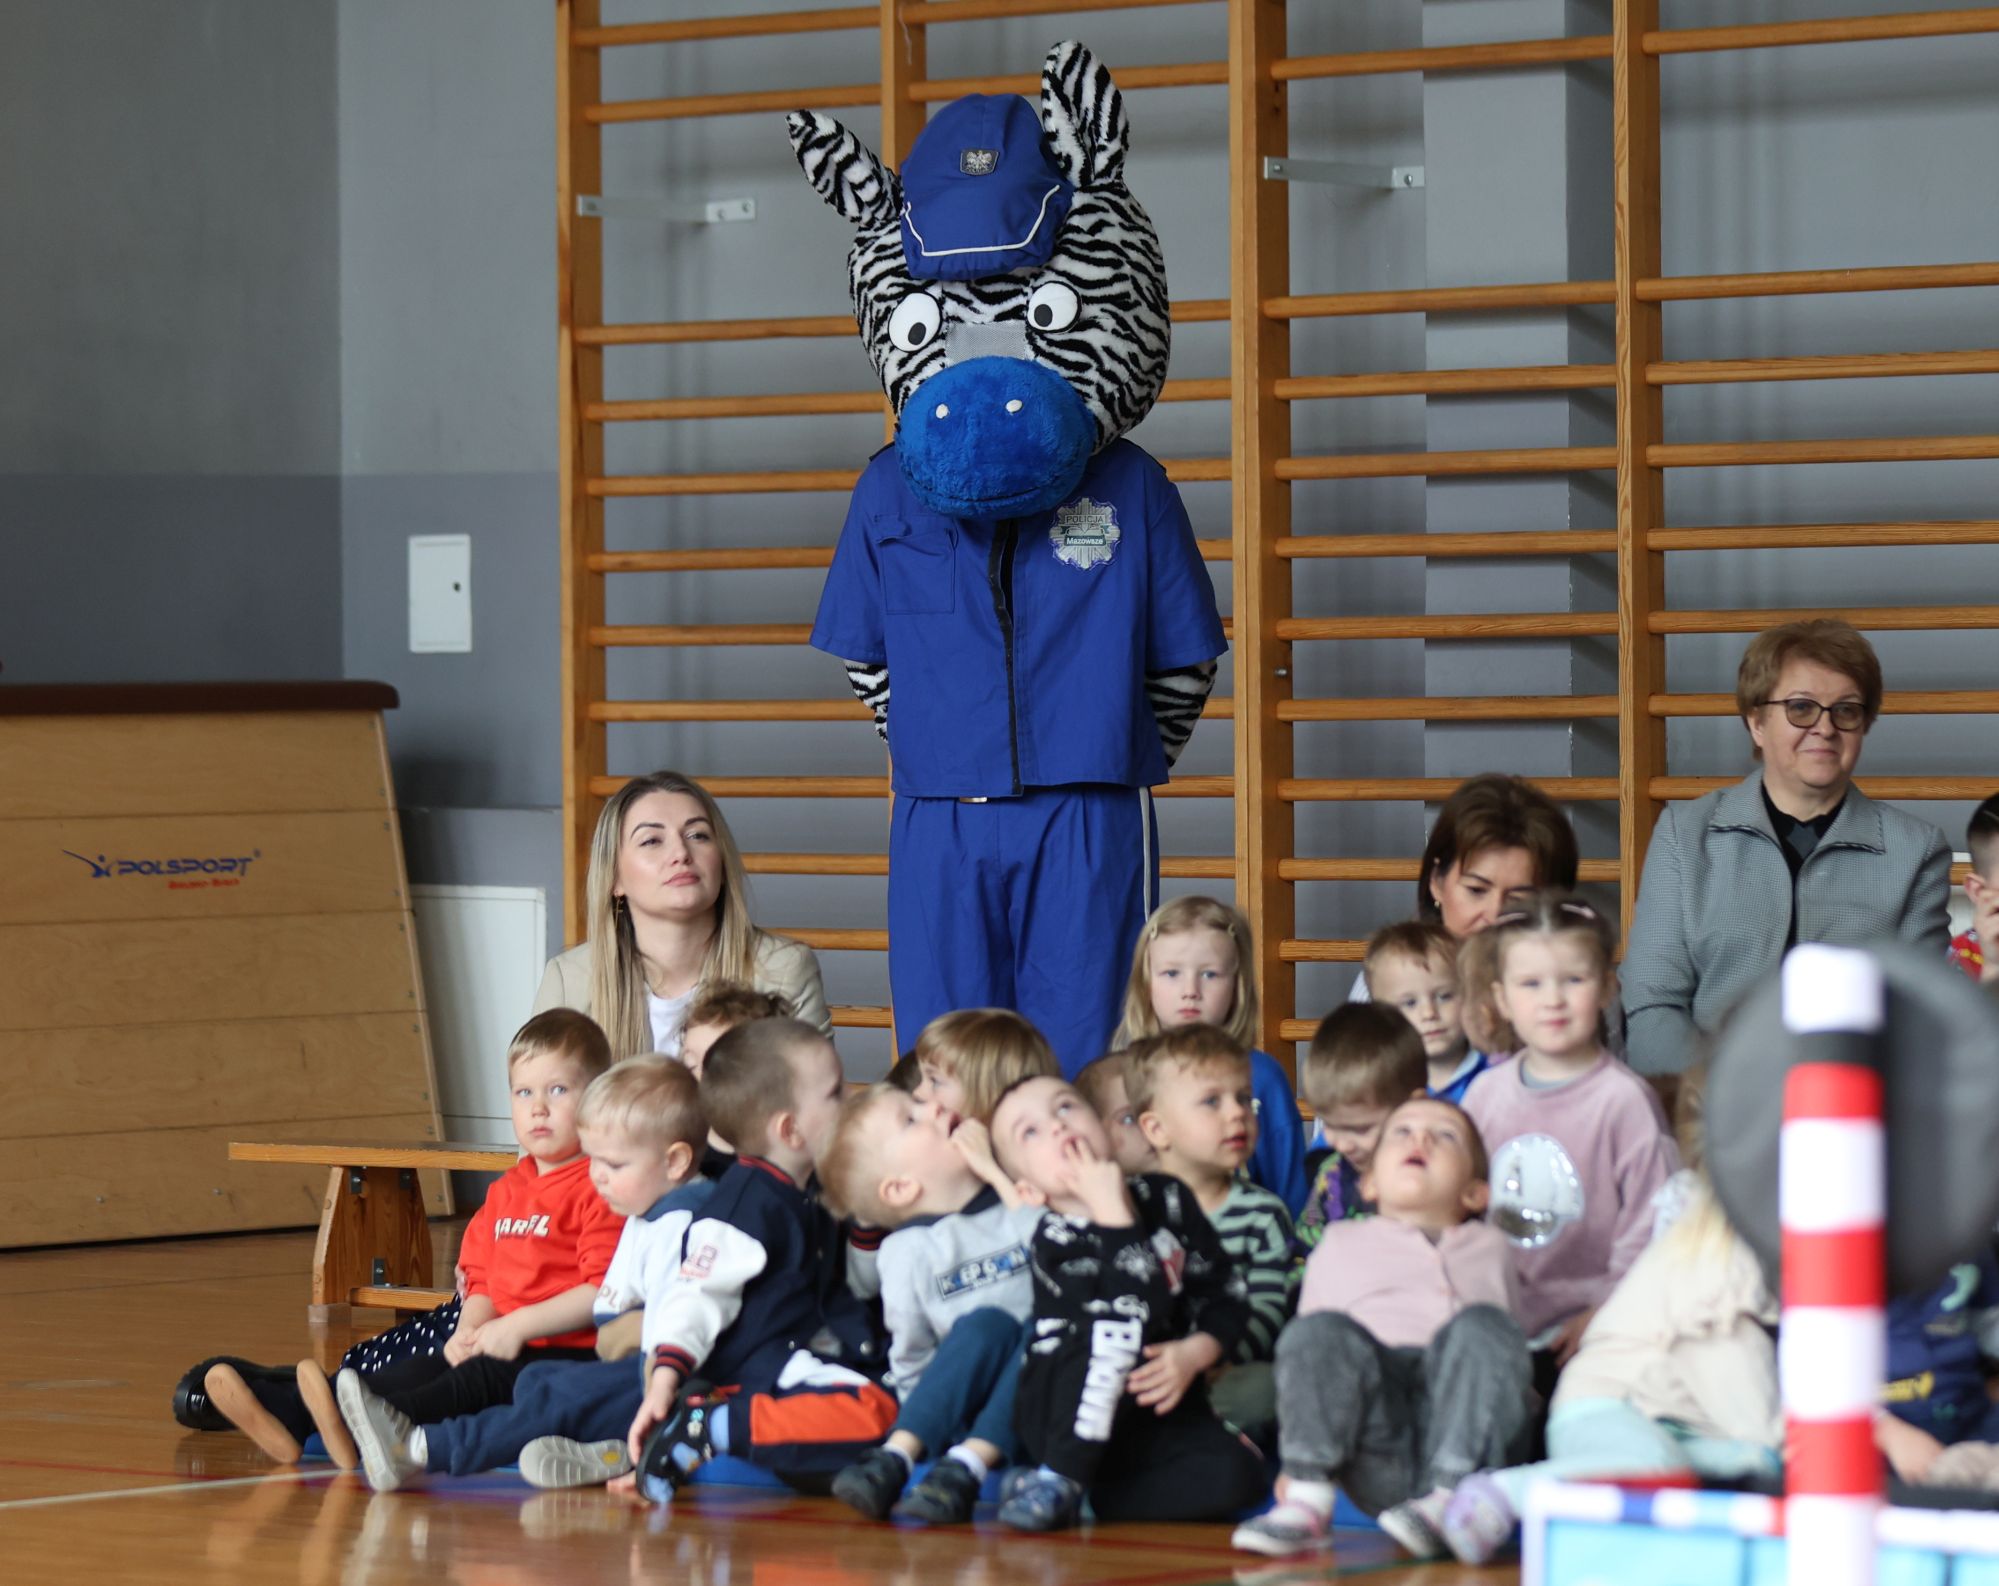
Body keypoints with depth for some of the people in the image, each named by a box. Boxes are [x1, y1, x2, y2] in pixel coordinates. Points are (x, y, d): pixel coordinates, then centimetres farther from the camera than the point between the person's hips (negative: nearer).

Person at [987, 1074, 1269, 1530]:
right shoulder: (1056, 1241, -12)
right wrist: (1113, 1211, -24)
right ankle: (1061, 1479, -26)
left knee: (1235, 1476, -27)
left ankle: (1074, 1495, -12)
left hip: (1158, 1414, 4)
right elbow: (1139, 1311, -26)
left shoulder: (1165, 1198, 3)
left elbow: (1227, 1293, 5)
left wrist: (1195, 1354, -14)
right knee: (1107, 1337, -35)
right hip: (1072, 1421, -4)